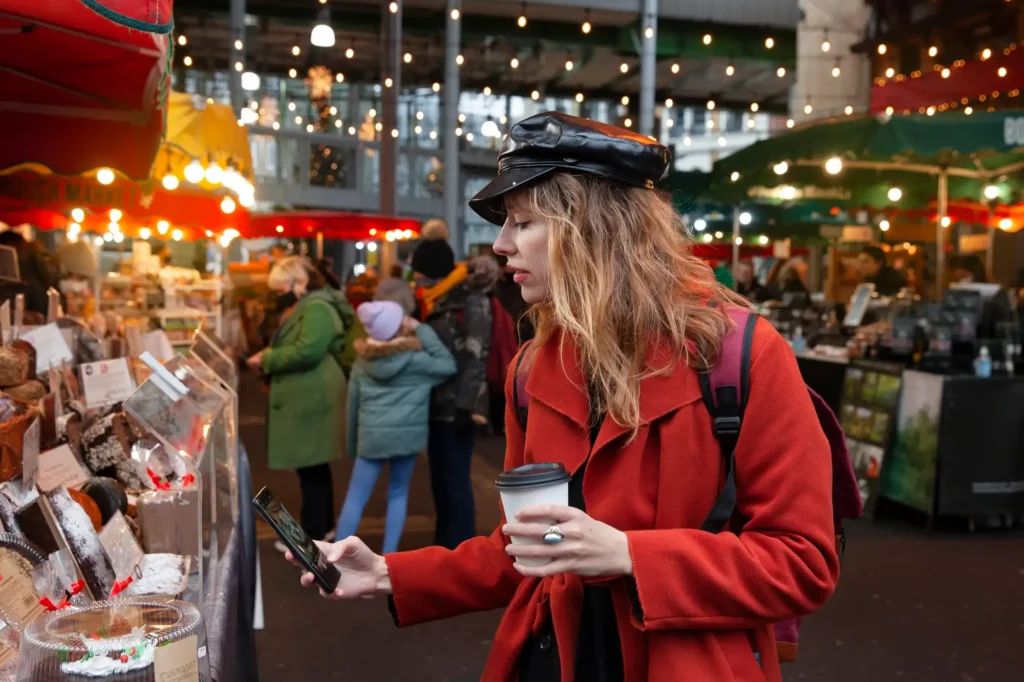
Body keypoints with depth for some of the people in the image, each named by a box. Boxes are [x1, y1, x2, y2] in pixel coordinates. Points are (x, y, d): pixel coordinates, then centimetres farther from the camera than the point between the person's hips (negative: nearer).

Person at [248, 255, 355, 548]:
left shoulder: (317, 308, -16)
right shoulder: (306, 307, 20)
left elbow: (306, 352, -26)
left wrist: (266, 359, -16)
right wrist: (269, 360, 9)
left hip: (312, 399, -11)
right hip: (306, 397, 11)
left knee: (311, 467, -5)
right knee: (313, 466, 15)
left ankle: (313, 535, 3)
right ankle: (322, 526, 24)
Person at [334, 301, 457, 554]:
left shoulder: (362, 362, 7)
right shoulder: (415, 358, -6)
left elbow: (353, 405, 11)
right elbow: (448, 365, -2)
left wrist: (352, 443, 21)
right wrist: (423, 330, -1)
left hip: (372, 435, 2)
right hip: (407, 433, -2)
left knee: (356, 497, 7)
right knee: (398, 494, 14)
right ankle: (388, 558, 14)